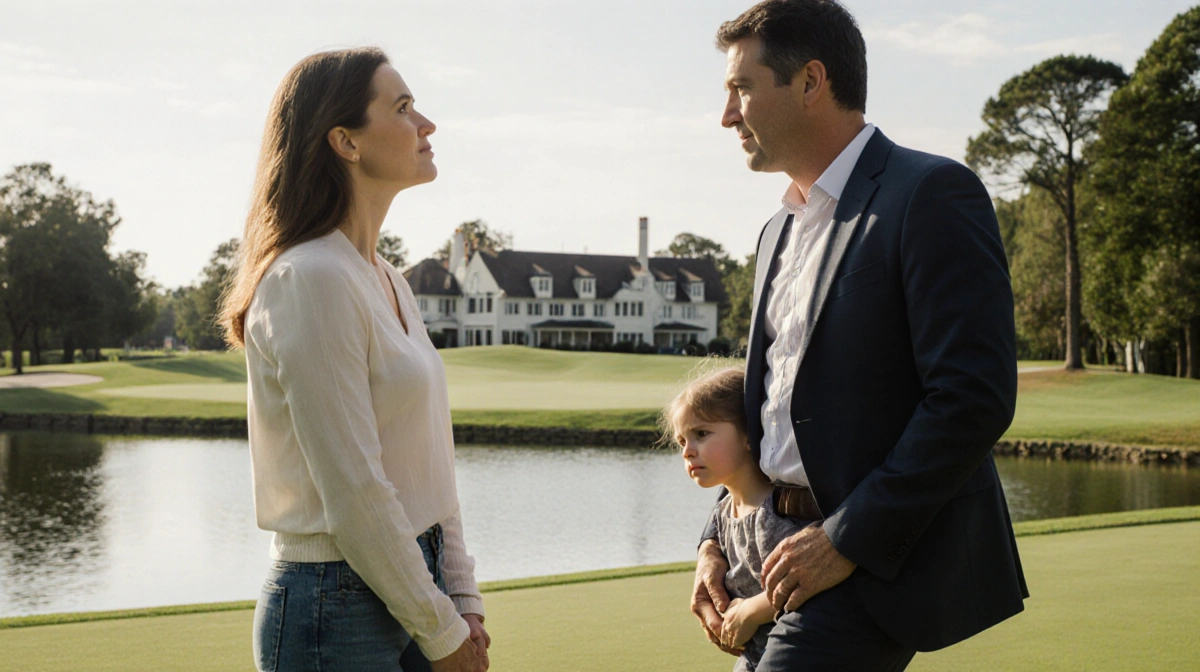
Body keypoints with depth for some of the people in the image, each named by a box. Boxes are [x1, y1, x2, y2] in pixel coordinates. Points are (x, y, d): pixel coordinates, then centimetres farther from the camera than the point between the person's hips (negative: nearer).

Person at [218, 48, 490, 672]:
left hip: (411, 584, 8)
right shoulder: (311, 279, -17)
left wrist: (464, 602, 6)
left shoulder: (388, 280, 11)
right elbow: (354, 495, -20)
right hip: (337, 610, -8)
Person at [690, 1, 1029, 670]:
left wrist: (848, 540, -18)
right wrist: (717, 541, 10)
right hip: (792, 549, 8)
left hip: (882, 558, -8)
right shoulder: (782, 229, 16)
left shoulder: (933, 195, -11)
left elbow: (974, 400, -19)